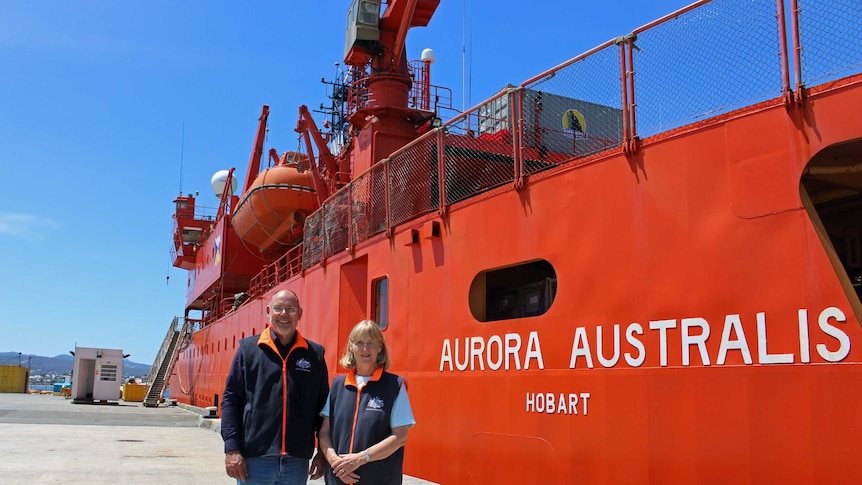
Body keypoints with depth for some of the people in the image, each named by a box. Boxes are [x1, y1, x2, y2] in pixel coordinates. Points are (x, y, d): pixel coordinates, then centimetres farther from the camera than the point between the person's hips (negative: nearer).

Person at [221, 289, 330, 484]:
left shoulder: (315, 353, 6)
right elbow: (230, 399, 1)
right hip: (254, 459, -1)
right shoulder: (248, 348, 3)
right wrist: (232, 449, -6)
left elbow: (323, 406, 9)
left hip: (298, 461, 1)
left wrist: (323, 453, 5)